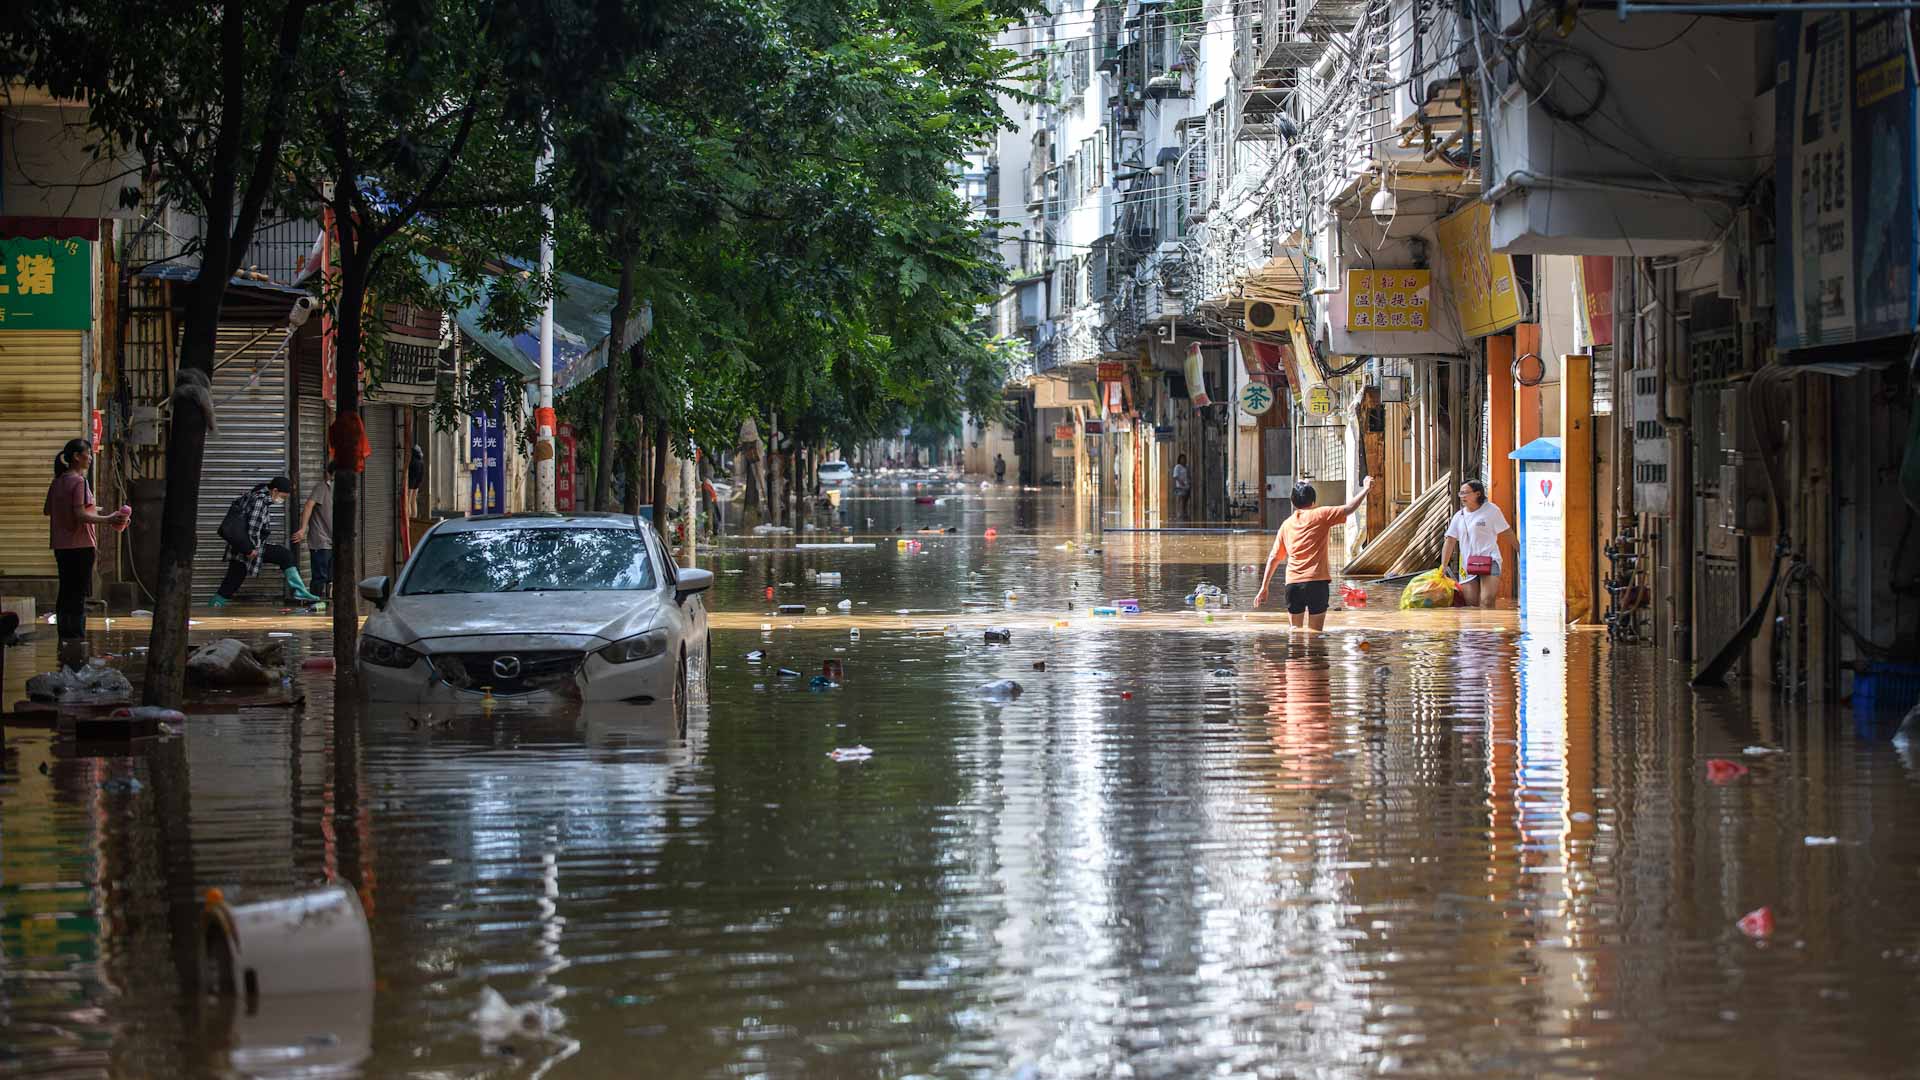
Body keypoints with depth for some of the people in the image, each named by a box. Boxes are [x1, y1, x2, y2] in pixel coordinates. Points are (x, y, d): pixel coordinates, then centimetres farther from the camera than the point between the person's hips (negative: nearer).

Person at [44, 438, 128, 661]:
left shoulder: (58, 482, 10)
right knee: (79, 593, -3)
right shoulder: (78, 481, -15)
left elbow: (48, 510, 17)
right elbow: (80, 515, -22)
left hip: (61, 545, 8)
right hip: (80, 544, -8)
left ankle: (64, 638, 17)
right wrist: (108, 519, -17)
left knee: (66, 591, 13)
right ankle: (77, 637, -3)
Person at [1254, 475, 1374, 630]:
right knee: (1315, 632, 0)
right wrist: (1366, 489, 16)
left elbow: (1273, 558, 14)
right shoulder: (1320, 515, 1)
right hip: (1317, 582, -3)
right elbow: (1349, 508, 1)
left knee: (1295, 630, 11)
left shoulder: (1286, 524, 13)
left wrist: (1264, 588, 18)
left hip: (1292, 583, 3)